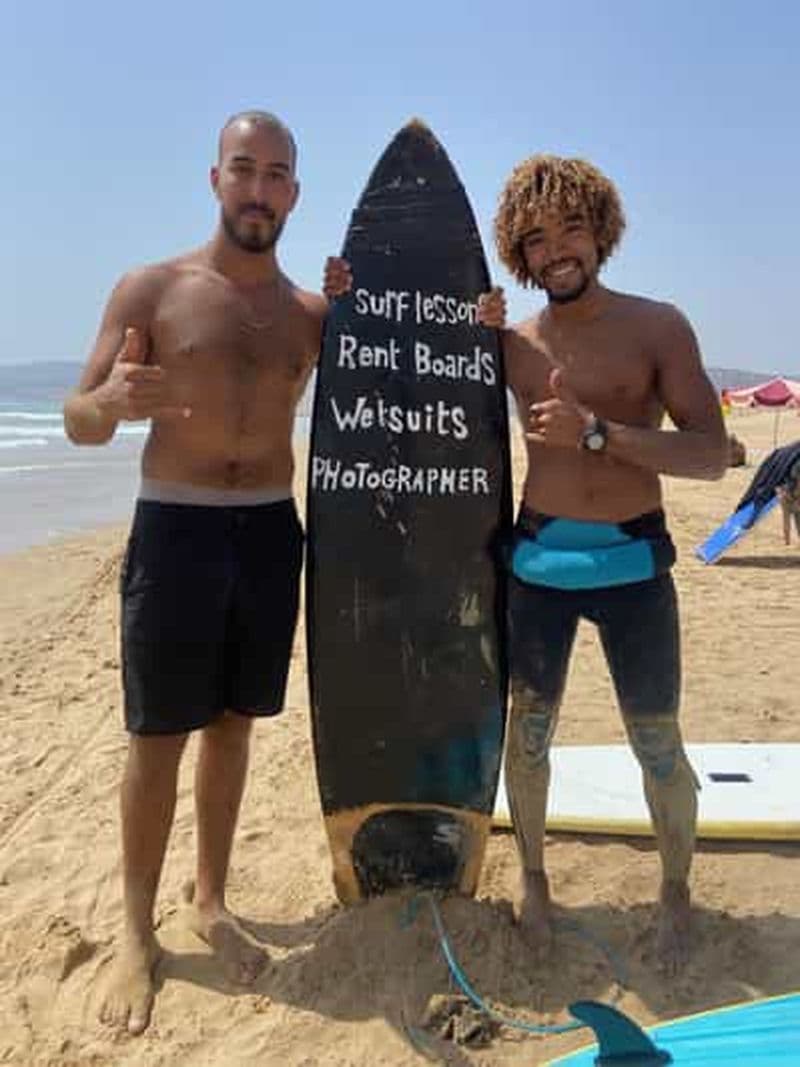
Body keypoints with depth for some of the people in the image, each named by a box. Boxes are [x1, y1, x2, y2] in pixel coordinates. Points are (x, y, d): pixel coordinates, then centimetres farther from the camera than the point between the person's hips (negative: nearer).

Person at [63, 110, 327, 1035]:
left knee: (232, 724, 12)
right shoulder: (150, 289, -2)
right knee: (158, 736, 3)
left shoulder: (313, 313, 8)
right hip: (175, 529, -3)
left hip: (271, 532, 3)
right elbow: (78, 423, -4)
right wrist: (110, 402, -28)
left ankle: (211, 904, 29)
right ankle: (137, 933, 20)